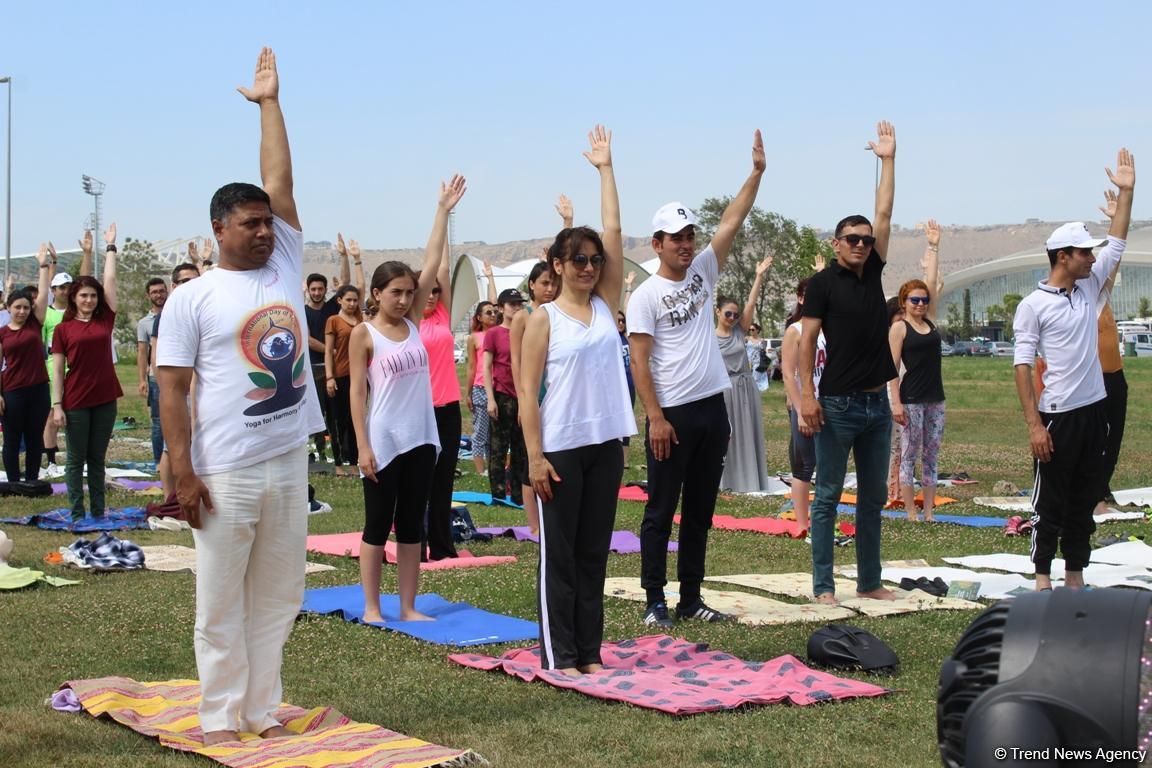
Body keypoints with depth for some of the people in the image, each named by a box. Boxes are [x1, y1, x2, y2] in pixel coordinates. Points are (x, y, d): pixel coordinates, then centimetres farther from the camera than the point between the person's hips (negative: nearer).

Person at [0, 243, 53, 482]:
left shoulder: (34, 324, 5)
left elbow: (43, 293, 1)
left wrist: (44, 265, -1)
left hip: (38, 389, 2)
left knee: (35, 438, 7)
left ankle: (31, 482, 16)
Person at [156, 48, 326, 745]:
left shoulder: (284, 268, 9)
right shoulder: (192, 298, -4)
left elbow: (280, 181, 6)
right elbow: (172, 390, -5)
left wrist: (269, 101, 10)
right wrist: (184, 472, -12)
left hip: (289, 463, 5)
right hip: (225, 474, -5)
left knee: (278, 597, 11)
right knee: (223, 603, 3)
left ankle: (264, 708, 21)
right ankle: (220, 715, 13)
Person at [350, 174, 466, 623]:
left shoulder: (413, 323, 7)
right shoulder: (364, 334, -5)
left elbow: (431, 265, 5)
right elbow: (357, 391, -6)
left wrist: (443, 211, 3)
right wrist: (363, 446, -12)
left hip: (421, 438, 5)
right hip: (383, 441, -5)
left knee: (412, 524, 9)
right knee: (378, 525, 3)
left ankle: (408, 607, 15)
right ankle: (372, 607, 12)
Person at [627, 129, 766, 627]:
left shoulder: (702, 273, 10)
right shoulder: (646, 295, -6)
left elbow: (732, 222, 4)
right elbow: (639, 362, -11)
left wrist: (757, 172, -4)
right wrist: (656, 418, -17)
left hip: (712, 409, 6)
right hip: (672, 414, -6)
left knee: (700, 511, 11)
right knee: (661, 512, 0)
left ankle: (691, 598, 18)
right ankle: (655, 601, 7)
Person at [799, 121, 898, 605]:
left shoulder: (873, 271, 10)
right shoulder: (824, 281, -5)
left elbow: (884, 215, 11)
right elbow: (807, 338, -9)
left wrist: (888, 159, 13)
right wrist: (807, 395, -16)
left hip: (877, 403, 6)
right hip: (838, 404, -6)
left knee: (873, 498, 11)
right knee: (828, 496, -1)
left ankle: (869, 582, 18)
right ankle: (823, 585, 2)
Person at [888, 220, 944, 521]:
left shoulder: (930, 320, 11)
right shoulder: (899, 328, -4)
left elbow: (931, 281, 10)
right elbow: (892, 367, -8)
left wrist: (933, 247, 10)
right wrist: (895, 402, -15)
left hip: (935, 399, 6)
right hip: (911, 400, -6)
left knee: (931, 457, 8)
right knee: (909, 457, 0)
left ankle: (928, 513, 12)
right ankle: (911, 515, 3)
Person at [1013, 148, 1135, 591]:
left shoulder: (1089, 288, 9)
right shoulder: (1033, 305, -9)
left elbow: (1117, 244, 13)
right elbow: (1023, 365, -12)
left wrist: (1125, 192, 6)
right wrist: (1034, 424, -17)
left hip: (1094, 409, 6)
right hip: (1057, 416, -6)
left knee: (1085, 501, 11)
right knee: (1050, 504, 2)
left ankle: (1075, 576, 19)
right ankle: (1043, 577, 10)